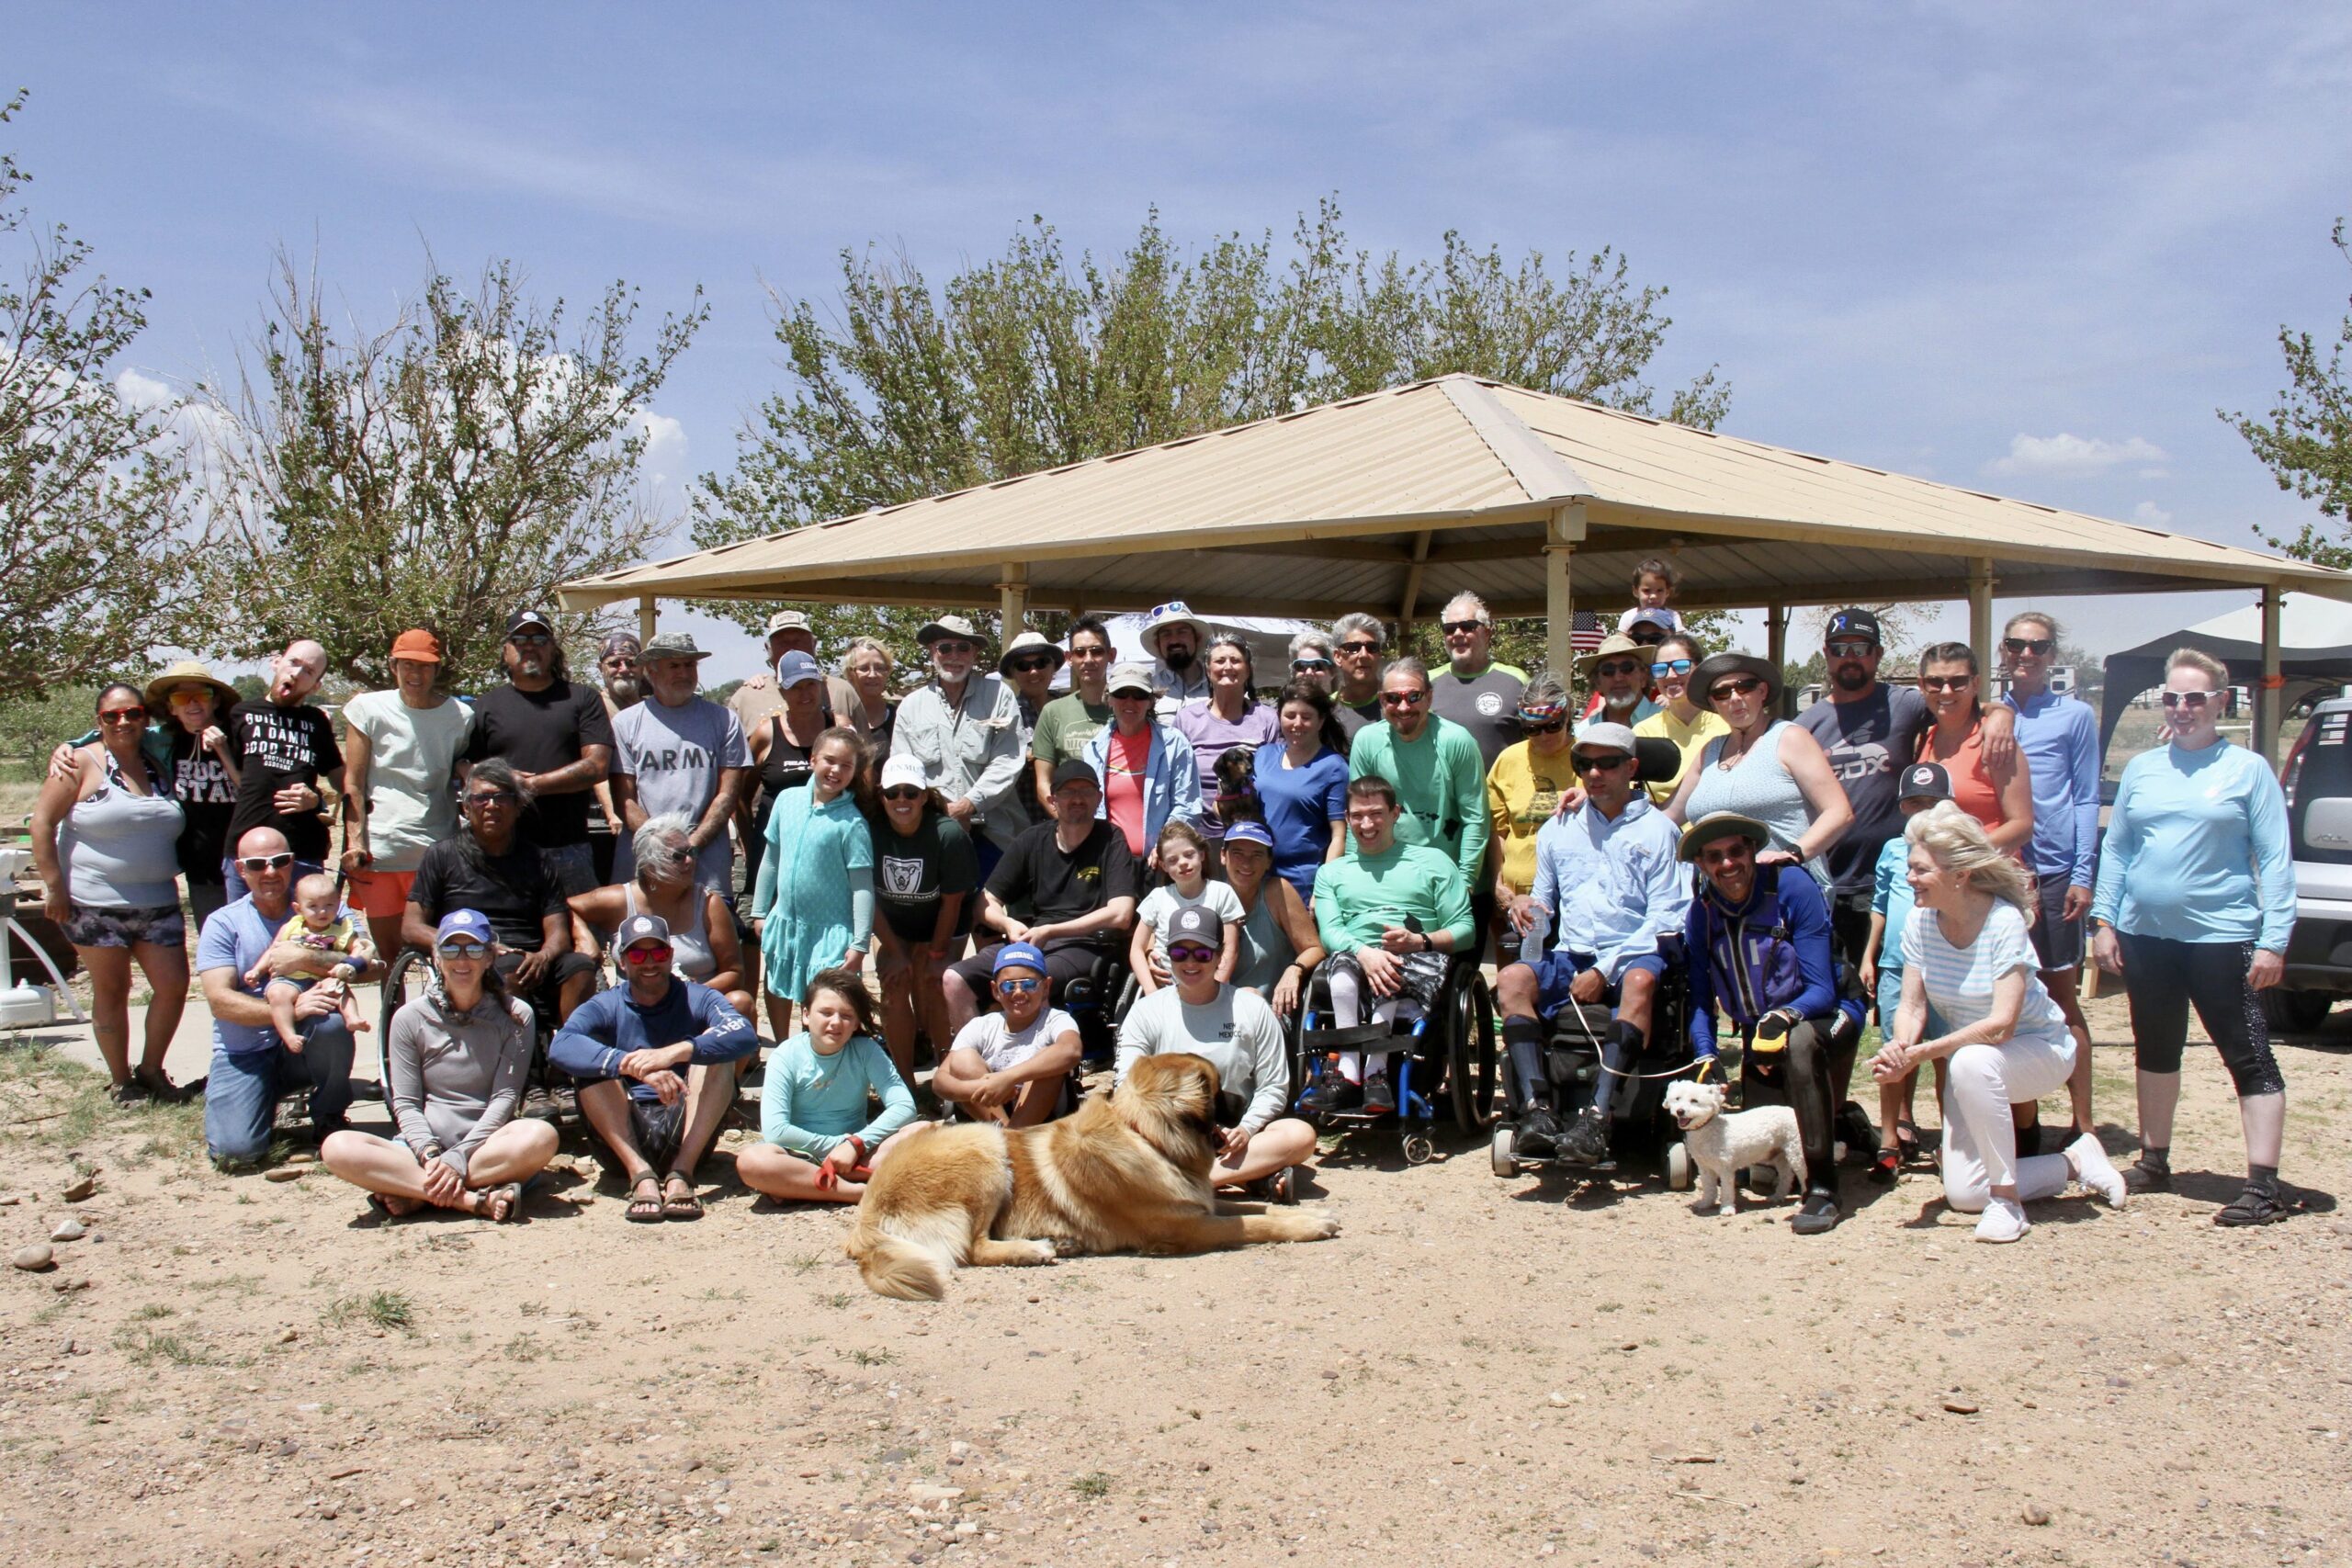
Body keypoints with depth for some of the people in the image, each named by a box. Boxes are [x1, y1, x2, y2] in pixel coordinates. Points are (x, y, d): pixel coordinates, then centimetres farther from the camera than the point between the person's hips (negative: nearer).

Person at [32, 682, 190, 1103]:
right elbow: (43, 822, -7)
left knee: (173, 985, 0)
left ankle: (151, 1069, 19)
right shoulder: (81, 763, -4)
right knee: (111, 990, 5)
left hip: (157, 904, 4)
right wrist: (53, 885, -11)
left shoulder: (159, 768, 11)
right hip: (94, 904, -4)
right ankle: (120, 1081, 18)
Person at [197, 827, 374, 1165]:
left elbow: (370, 966, -12)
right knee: (234, 1149, -22)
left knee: (331, 1020, -33)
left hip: (304, 1047, 1)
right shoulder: (223, 924, -2)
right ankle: (268, 1098, 14)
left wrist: (307, 960, -26)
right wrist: (291, 1010, -27)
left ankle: (329, 1116, -6)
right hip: (245, 1054, -1)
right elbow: (220, 1001, -14)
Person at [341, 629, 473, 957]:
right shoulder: (368, 709, 5)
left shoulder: (461, 716, 6)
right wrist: (355, 842, -5)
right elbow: (353, 783, 4)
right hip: (378, 849, 0)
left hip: (437, 851, 0)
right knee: (387, 953, 7)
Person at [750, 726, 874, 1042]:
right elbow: (771, 859, 11)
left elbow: (862, 886, -14)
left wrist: (859, 944, -17)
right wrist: (759, 911, 14)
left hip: (830, 930, -6)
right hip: (784, 920, 6)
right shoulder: (788, 801, -1)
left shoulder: (852, 823, -15)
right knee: (775, 993, 20)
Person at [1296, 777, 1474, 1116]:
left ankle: (1370, 1072, -41)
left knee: (1392, 973, -38)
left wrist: (1420, 941, -12)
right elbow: (1329, 931, 7)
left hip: (1417, 962, -1)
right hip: (1353, 962, 1)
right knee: (1343, 962, -37)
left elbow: (1464, 929, 10)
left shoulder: (1433, 861, 20)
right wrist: (1363, 952, -17)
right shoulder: (1332, 873, 26)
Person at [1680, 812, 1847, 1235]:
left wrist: (1783, 1017, -39)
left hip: (1820, 1021, -5)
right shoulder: (1701, 913, -3)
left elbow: (1822, 990, -21)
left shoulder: (1792, 887, -18)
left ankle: (1822, 1188, -32)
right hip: (1759, 1038, 5)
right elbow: (1701, 1002, 2)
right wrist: (1706, 1059, -14)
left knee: (1797, 1041, -41)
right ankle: (1838, 1126, 33)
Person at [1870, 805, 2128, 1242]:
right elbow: (1912, 1008, -11)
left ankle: (2007, 1201, -25)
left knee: (1972, 1061, -41)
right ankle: (2074, 1161, 24)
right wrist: (1898, 1051, -33)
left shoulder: (2004, 921, -28)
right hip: (1974, 1061, 6)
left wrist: (1921, 1053, -36)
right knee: (1963, 1196, 0)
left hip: (2039, 1049, -6)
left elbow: (2000, 1024, -34)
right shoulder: (1920, 921, -12)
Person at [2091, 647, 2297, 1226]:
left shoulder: (2247, 769, -1)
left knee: (2249, 1057, -3)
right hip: (2145, 935, 5)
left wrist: (2274, 940, -10)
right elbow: (2115, 848, 13)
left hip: (2220, 935, -5)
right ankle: (2154, 1162, 29)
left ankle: (2263, 1185, -1)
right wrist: (2104, 920, 4)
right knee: (2155, 1050, 16)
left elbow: (2274, 860, -3)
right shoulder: (2142, 769, 9)